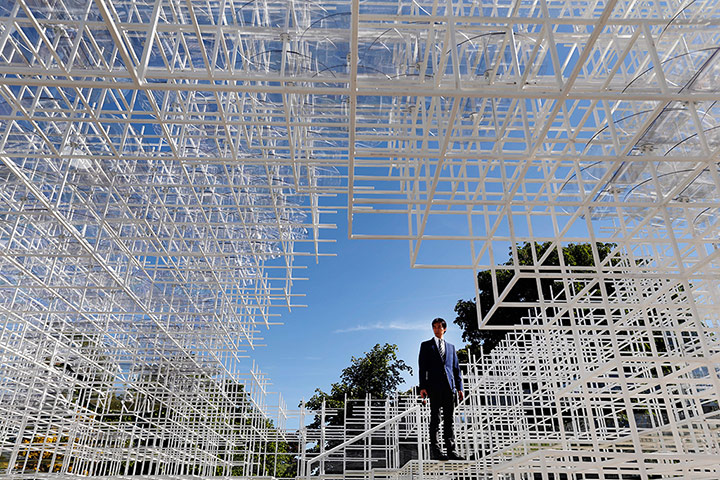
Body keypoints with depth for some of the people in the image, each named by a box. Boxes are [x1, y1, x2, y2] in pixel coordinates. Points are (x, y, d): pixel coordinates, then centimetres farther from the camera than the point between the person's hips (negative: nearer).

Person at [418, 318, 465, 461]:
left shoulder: (451, 347, 21)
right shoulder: (426, 345, 10)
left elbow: (456, 367, 18)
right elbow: (422, 367, 3)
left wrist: (459, 387, 8)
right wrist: (422, 387, -7)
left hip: (449, 386, 4)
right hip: (434, 387, -3)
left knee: (449, 419, 4)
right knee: (435, 418, -4)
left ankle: (452, 451, 6)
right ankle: (435, 450, -1)